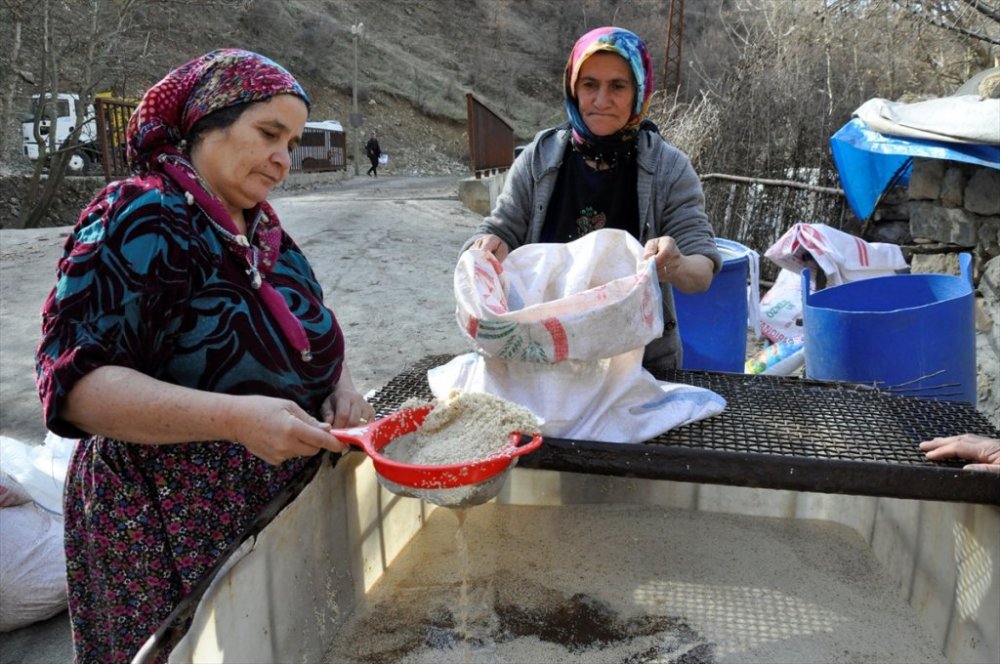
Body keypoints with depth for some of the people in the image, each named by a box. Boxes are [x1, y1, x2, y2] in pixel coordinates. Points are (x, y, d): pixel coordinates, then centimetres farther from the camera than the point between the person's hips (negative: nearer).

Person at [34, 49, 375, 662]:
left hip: (283, 499, 7)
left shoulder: (260, 225, 4)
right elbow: (72, 377, -24)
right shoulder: (139, 219, -18)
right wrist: (236, 418, -35)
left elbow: (310, 325, 14)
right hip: (171, 532, -7)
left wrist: (341, 386, -7)